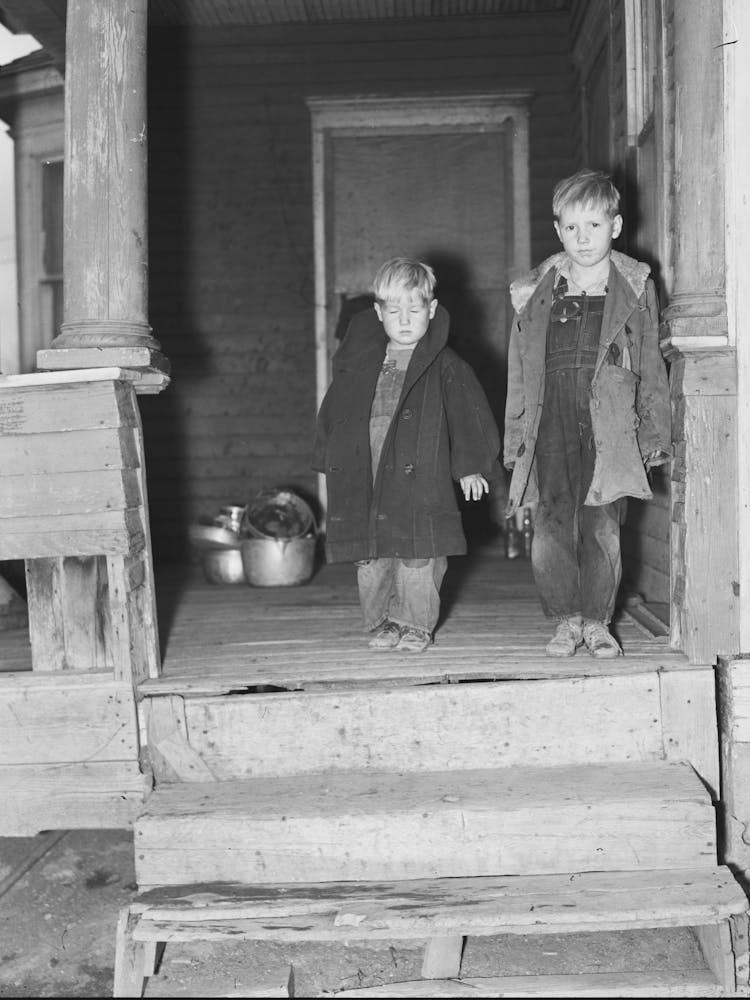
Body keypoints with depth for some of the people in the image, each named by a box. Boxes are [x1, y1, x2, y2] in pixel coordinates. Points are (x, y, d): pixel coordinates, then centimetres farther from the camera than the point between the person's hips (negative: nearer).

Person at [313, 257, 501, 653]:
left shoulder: (445, 367, -1)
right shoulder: (358, 363, 8)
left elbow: (470, 413, -1)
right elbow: (333, 412, 15)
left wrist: (470, 466, -6)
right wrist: (329, 458, 14)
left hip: (421, 478, -3)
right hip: (364, 479, 3)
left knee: (418, 556, 1)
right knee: (370, 559, 7)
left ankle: (416, 624, 19)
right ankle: (381, 622, 24)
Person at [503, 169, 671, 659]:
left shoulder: (636, 289, 7)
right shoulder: (534, 295, 10)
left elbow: (651, 368, 9)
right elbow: (520, 375, 12)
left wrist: (655, 434, 4)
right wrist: (515, 439, 9)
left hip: (611, 430, -1)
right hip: (553, 429, 1)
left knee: (603, 530, -3)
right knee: (551, 531, -4)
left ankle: (598, 622, 16)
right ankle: (567, 620, 14)